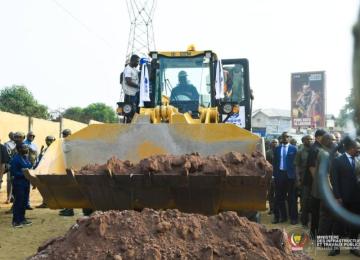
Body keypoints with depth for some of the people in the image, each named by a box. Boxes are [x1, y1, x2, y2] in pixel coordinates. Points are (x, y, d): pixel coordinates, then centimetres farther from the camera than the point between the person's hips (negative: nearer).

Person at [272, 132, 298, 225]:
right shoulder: (277, 149, 9)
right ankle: (282, 216, 17)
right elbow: (275, 162, 8)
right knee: (279, 197, 7)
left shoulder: (293, 149, 0)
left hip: (290, 175, -3)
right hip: (279, 174, 3)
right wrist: (274, 174, 2)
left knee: (291, 197, 3)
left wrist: (296, 175, -6)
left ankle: (293, 217, 10)